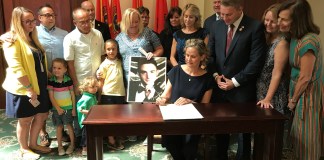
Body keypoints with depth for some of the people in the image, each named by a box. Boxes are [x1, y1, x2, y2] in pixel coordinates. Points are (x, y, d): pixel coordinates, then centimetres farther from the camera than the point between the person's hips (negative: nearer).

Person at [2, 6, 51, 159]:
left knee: (41, 116, 15)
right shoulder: (12, 40, -15)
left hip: (39, 86, 8)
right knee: (25, 120, 7)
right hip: (23, 89, -8)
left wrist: (48, 76, 15)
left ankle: (33, 144, 34)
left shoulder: (32, 38, 12)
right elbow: (15, 67, -22)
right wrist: (29, 88, -22)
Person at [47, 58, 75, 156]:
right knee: (59, 127, 8)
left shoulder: (68, 80, -7)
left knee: (69, 126, 4)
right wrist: (58, 108, -10)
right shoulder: (51, 81, -8)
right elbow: (51, 96, -7)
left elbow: (72, 95, 0)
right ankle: (59, 146, 21)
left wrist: (74, 108, -1)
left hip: (68, 107, 0)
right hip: (57, 108, 1)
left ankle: (72, 144, 19)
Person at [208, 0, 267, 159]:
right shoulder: (217, 25, 5)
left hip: (241, 89, -4)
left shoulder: (255, 27, -11)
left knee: (242, 132, 11)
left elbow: (257, 60, -14)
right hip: (219, 87, 4)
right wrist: (215, 75, -4)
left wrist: (235, 81, -13)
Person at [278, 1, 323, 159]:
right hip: (300, 93, 8)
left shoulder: (307, 42, -26)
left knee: (306, 143, 8)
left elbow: (305, 78, -20)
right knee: (300, 140, 20)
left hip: (307, 96, -8)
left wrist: (293, 101, -6)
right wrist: (292, 98, 7)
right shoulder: (295, 36, 2)